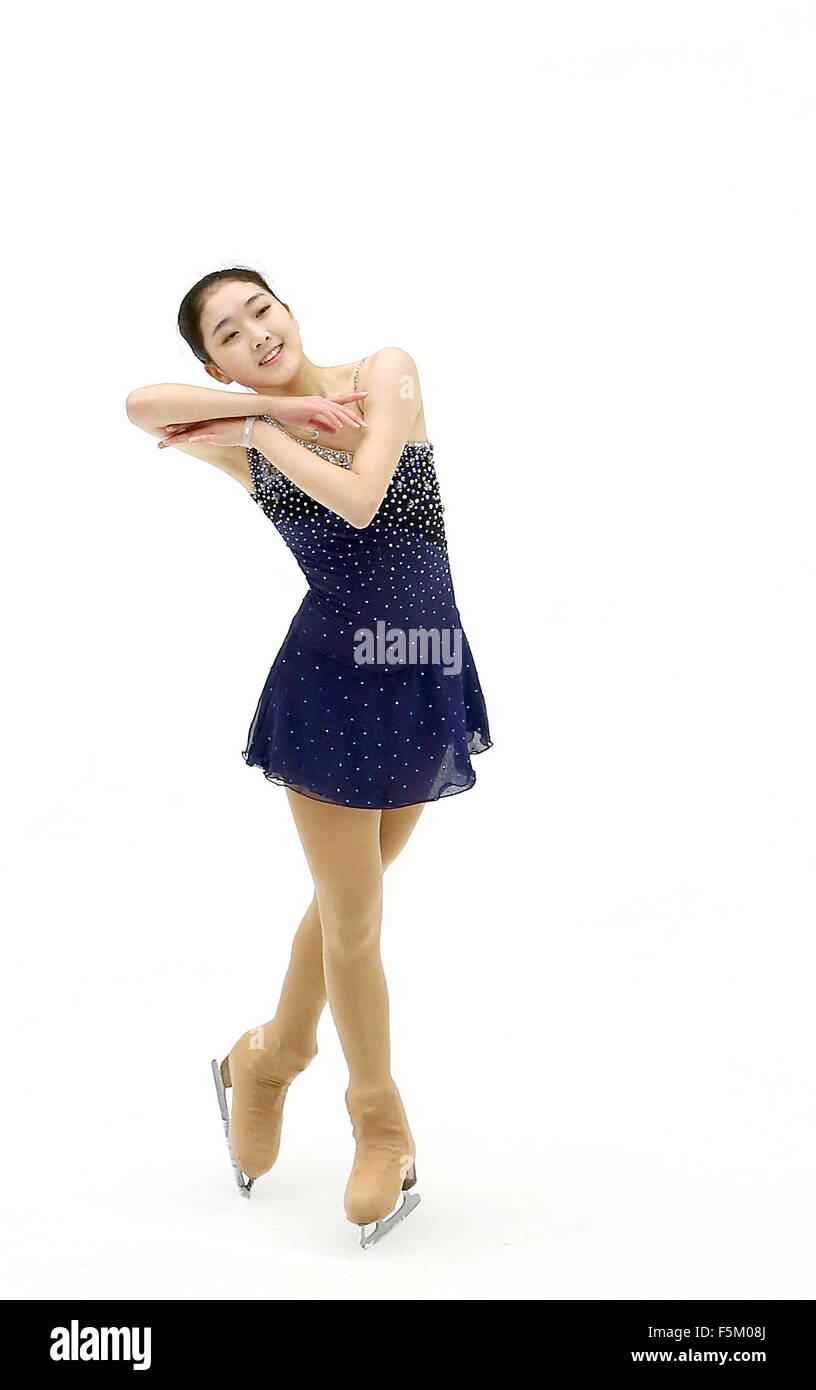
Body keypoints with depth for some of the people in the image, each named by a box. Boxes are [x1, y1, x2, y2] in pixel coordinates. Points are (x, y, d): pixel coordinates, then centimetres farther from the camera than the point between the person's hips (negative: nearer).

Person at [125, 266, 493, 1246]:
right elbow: (143, 405, -17)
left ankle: (268, 1060, 40)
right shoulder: (243, 444, 2)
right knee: (353, 918, 2)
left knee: (347, 902, 14)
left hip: (426, 677, 1)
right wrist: (274, 408, -16)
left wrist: (266, 431, -6)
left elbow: (358, 500, -14)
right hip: (331, 679, -1)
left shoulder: (386, 373, 0)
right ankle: (380, 1124, 26)